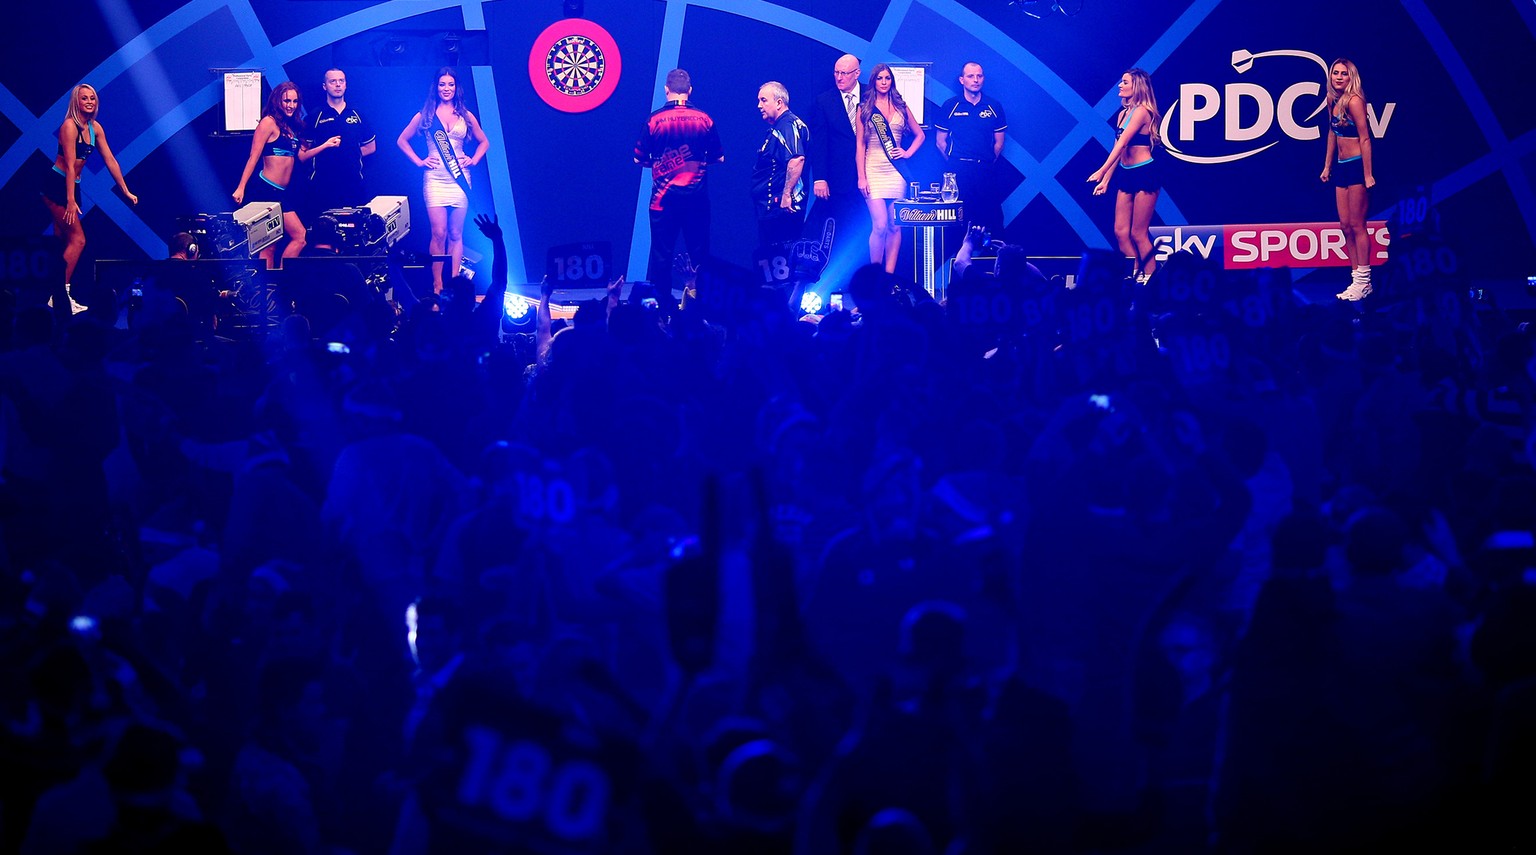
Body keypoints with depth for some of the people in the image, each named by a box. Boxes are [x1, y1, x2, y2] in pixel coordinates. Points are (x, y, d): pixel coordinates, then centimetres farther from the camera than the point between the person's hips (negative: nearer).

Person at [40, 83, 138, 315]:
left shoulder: (95, 128, 8)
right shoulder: (70, 126, -16)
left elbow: (110, 160, 12)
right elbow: (70, 165, -21)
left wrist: (126, 191, 12)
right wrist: (70, 200, -24)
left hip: (72, 186, 8)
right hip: (57, 186, -8)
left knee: (63, 242, 6)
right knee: (78, 239, -14)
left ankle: (58, 296, 6)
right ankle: (60, 293, -14)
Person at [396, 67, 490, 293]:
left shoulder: (465, 116, 9)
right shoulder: (425, 115, 5)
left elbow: (484, 142, 21)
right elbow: (402, 140, 12)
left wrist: (473, 160, 5)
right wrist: (419, 161, 2)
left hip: (459, 179, 2)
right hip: (435, 179, -2)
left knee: (456, 234, 2)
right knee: (439, 233, -8)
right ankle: (437, 287, -3)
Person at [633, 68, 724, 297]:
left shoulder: (654, 120, -5)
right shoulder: (704, 120, -2)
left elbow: (639, 159, 2)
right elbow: (719, 157, 7)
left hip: (664, 198, -1)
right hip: (696, 197, 1)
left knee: (661, 253, 5)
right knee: (699, 253, 8)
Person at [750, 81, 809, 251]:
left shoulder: (787, 125, -15)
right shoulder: (777, 127, 19)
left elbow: (797, 159, -30)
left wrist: (786, 194, -29)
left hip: (779, 207, -11)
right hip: (771, 207, 11)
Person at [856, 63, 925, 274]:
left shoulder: (900, 107, 11)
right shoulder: (865, 108, 4)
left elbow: (919, 135, 20)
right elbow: (860, 144, 1)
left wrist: (908, 153, 2)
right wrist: (861, 177, -6)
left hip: (896, 170, 3)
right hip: (873, 169, -3)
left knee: (895, 225, 1)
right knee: (880, 225, -12)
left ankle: (889, 274, 6)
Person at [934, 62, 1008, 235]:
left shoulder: (994, 107, 9)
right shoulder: (950, 106, 5)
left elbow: (998, 142, 14)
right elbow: (940, 140, 8)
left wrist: (989, 163, 8)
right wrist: (954, 163, 4)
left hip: (986, 171, 1)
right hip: (959, 172, -1)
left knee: (992, 218, -4)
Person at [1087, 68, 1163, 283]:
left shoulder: (1141, 111, -14)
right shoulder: (1123, 113, 12)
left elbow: (1122, 143, -22)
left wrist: (1102, 171, -27)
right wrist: (1106, 180, 13)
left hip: (1145, 175, -8)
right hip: (1126, 175, 8)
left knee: (1138, 234, -6)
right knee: (1121, 232, 5)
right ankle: (1135, 279, 11)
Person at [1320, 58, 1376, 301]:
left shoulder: (1354, 101, -14)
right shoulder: (1333, 101, 10)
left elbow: (1364, 139, -16)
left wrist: (1368, 174, -18)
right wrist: (1327, 166, 22)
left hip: (1356, 166, -8)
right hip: (1341, 168, 8)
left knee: (1356, 225, -6)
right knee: (1345, 225, 8)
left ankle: (1364, 282, -1)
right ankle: (1356, 278, 14)